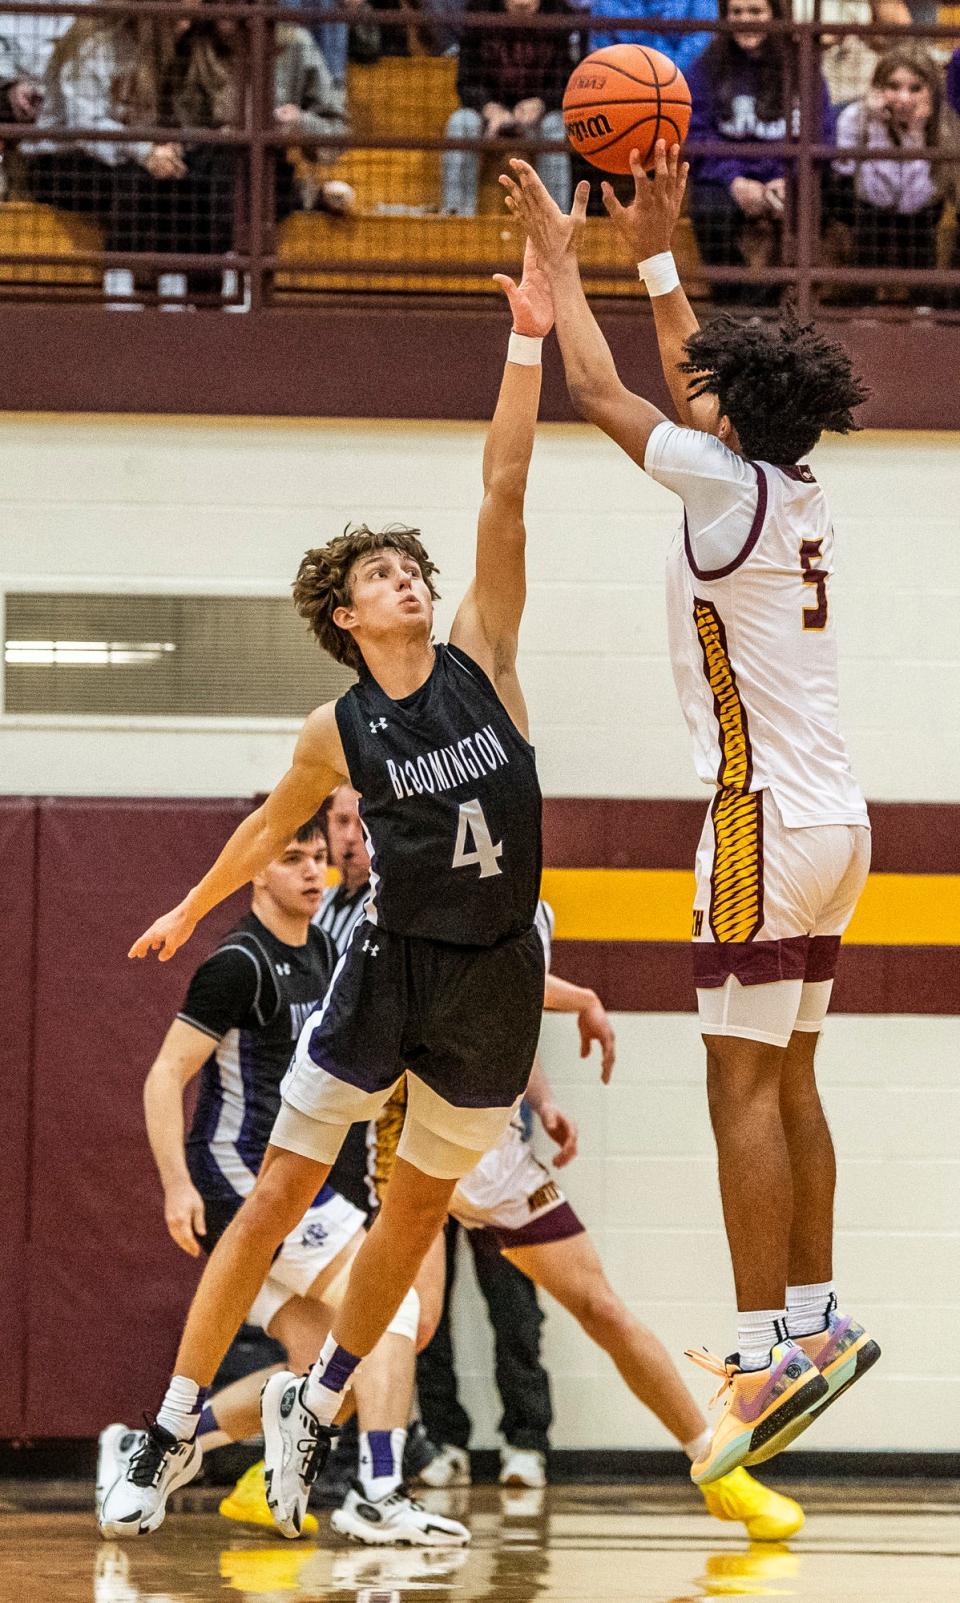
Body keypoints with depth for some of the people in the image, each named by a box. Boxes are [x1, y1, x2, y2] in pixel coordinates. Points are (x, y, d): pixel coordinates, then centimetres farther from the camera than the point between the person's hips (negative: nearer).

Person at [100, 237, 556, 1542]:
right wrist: (191, 912, 28)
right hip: (390, 967, -2)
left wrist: (528, 346, -16)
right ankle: (175, 1431, 5)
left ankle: (313, 1407, 31)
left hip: (496, 980, 2)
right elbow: (273, 828, 15)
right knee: (276, 1197, -2)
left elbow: (503, 491, -10)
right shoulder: (337, 735, -5)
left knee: (416, 1214, 13)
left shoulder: (480, 660, -3)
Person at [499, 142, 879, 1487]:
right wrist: (654, 254, 32)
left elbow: (600, 392, -3)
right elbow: (691, 385, 29)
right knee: (786, 1082, 14)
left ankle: (767, 1348, -12)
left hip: (769, 820, -9)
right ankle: (815, 1323, 16)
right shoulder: (796, 494, 11)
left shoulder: (730, 487, -11)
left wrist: (557, 258, 9)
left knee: (743, 1086, -9)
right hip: (830, 820, 9)